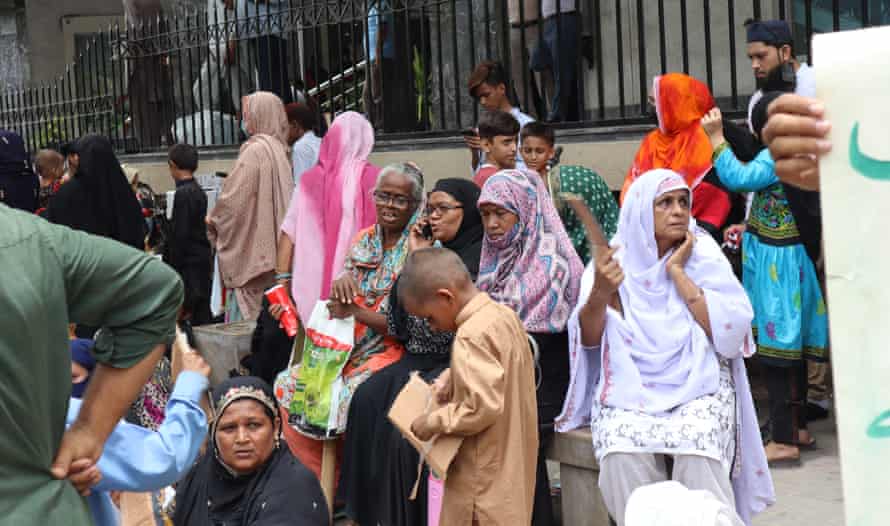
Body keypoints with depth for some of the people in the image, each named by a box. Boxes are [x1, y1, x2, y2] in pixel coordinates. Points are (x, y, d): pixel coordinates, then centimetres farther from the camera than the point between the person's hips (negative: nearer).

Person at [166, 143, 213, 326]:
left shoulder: (182, 194, -16)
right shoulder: (198, 191, 11)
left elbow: (179, 235, -17)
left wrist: (172, 267, -12)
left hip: (190, 263, -9)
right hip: (203, 259, 9)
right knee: (203, 313, 12)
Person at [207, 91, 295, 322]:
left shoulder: (254, 150, -14)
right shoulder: (278, 150, 12)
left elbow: (233, 197, -15)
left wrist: (212, 220, 4)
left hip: (251, 250, -9)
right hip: (272, 249, 9)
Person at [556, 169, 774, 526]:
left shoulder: (703, 254, 3)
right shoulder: (615, 257, 4)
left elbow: (731, 330, -10)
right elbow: (588, 339, -4)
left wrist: (678, 272, -10)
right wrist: (600, 292, -24)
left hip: (698, 383, 0)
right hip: (630, 387, 1)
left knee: (698, 458, -29)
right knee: (622, 459, -28)